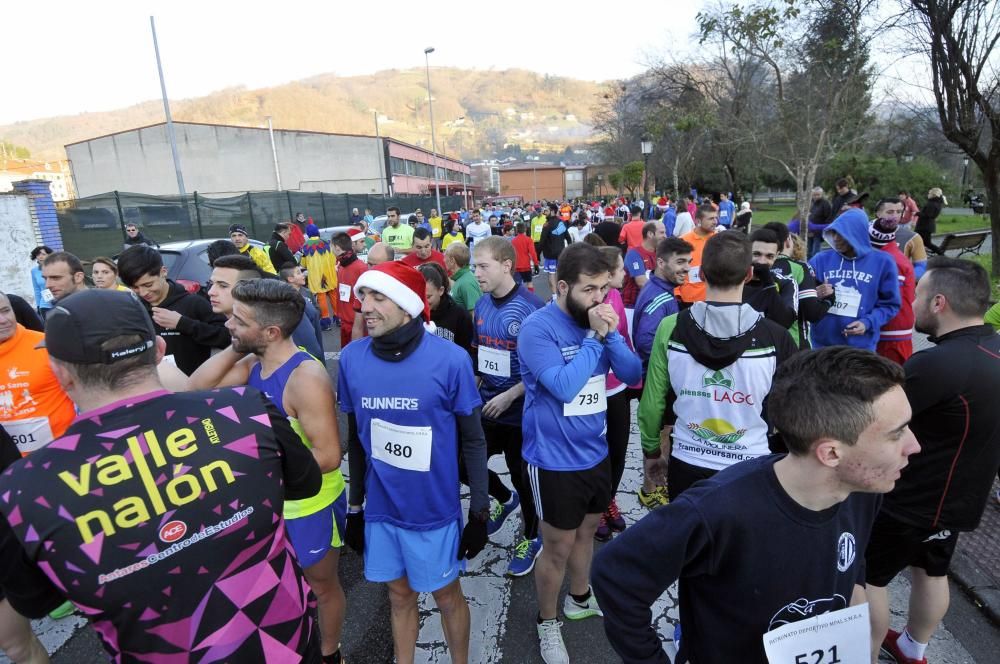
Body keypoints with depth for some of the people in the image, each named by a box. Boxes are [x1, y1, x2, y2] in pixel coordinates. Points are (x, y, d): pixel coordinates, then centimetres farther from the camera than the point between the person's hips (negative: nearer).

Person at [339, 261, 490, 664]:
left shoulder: (450, 360, -19)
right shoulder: (351, 359, -9)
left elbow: (473, 441, -8)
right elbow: (356, 439, 4)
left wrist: (480, 510, -5)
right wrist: (355, 505, 10)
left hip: (435, 510, -2)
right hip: (381, 510, 3)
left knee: (447, 596, 18)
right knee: (400, 596, 23)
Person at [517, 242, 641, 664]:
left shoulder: (600, 320, -1)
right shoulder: (538, 328, -21)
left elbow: (633, 375, -3)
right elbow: (565, 386, -30)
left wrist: (611, 335, -18)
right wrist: (594, 338, -26)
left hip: (595, 451, 7)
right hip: (555, 460, -6)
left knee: (586, 530, 25)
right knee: (558, 547, 11)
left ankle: (580, 598, 50)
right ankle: (547, 623, 36)